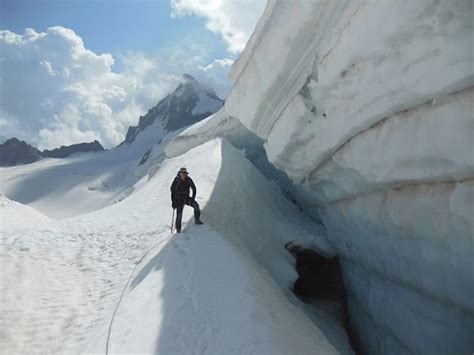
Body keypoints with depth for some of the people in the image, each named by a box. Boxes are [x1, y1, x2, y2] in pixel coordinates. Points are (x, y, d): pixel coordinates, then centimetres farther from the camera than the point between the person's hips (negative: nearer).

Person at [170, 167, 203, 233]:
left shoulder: (189, 180, -8)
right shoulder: (176, 180, -15)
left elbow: (194, 189, 3)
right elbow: (172, 190, -8)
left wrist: (193, 198, -6)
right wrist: (173, 201, -11)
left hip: (187, 198, 3)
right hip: (179, 199, -2)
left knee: (196, 205, -17)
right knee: (179, 214, -6)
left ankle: (197, 220, 1)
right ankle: (178, 228, 11)